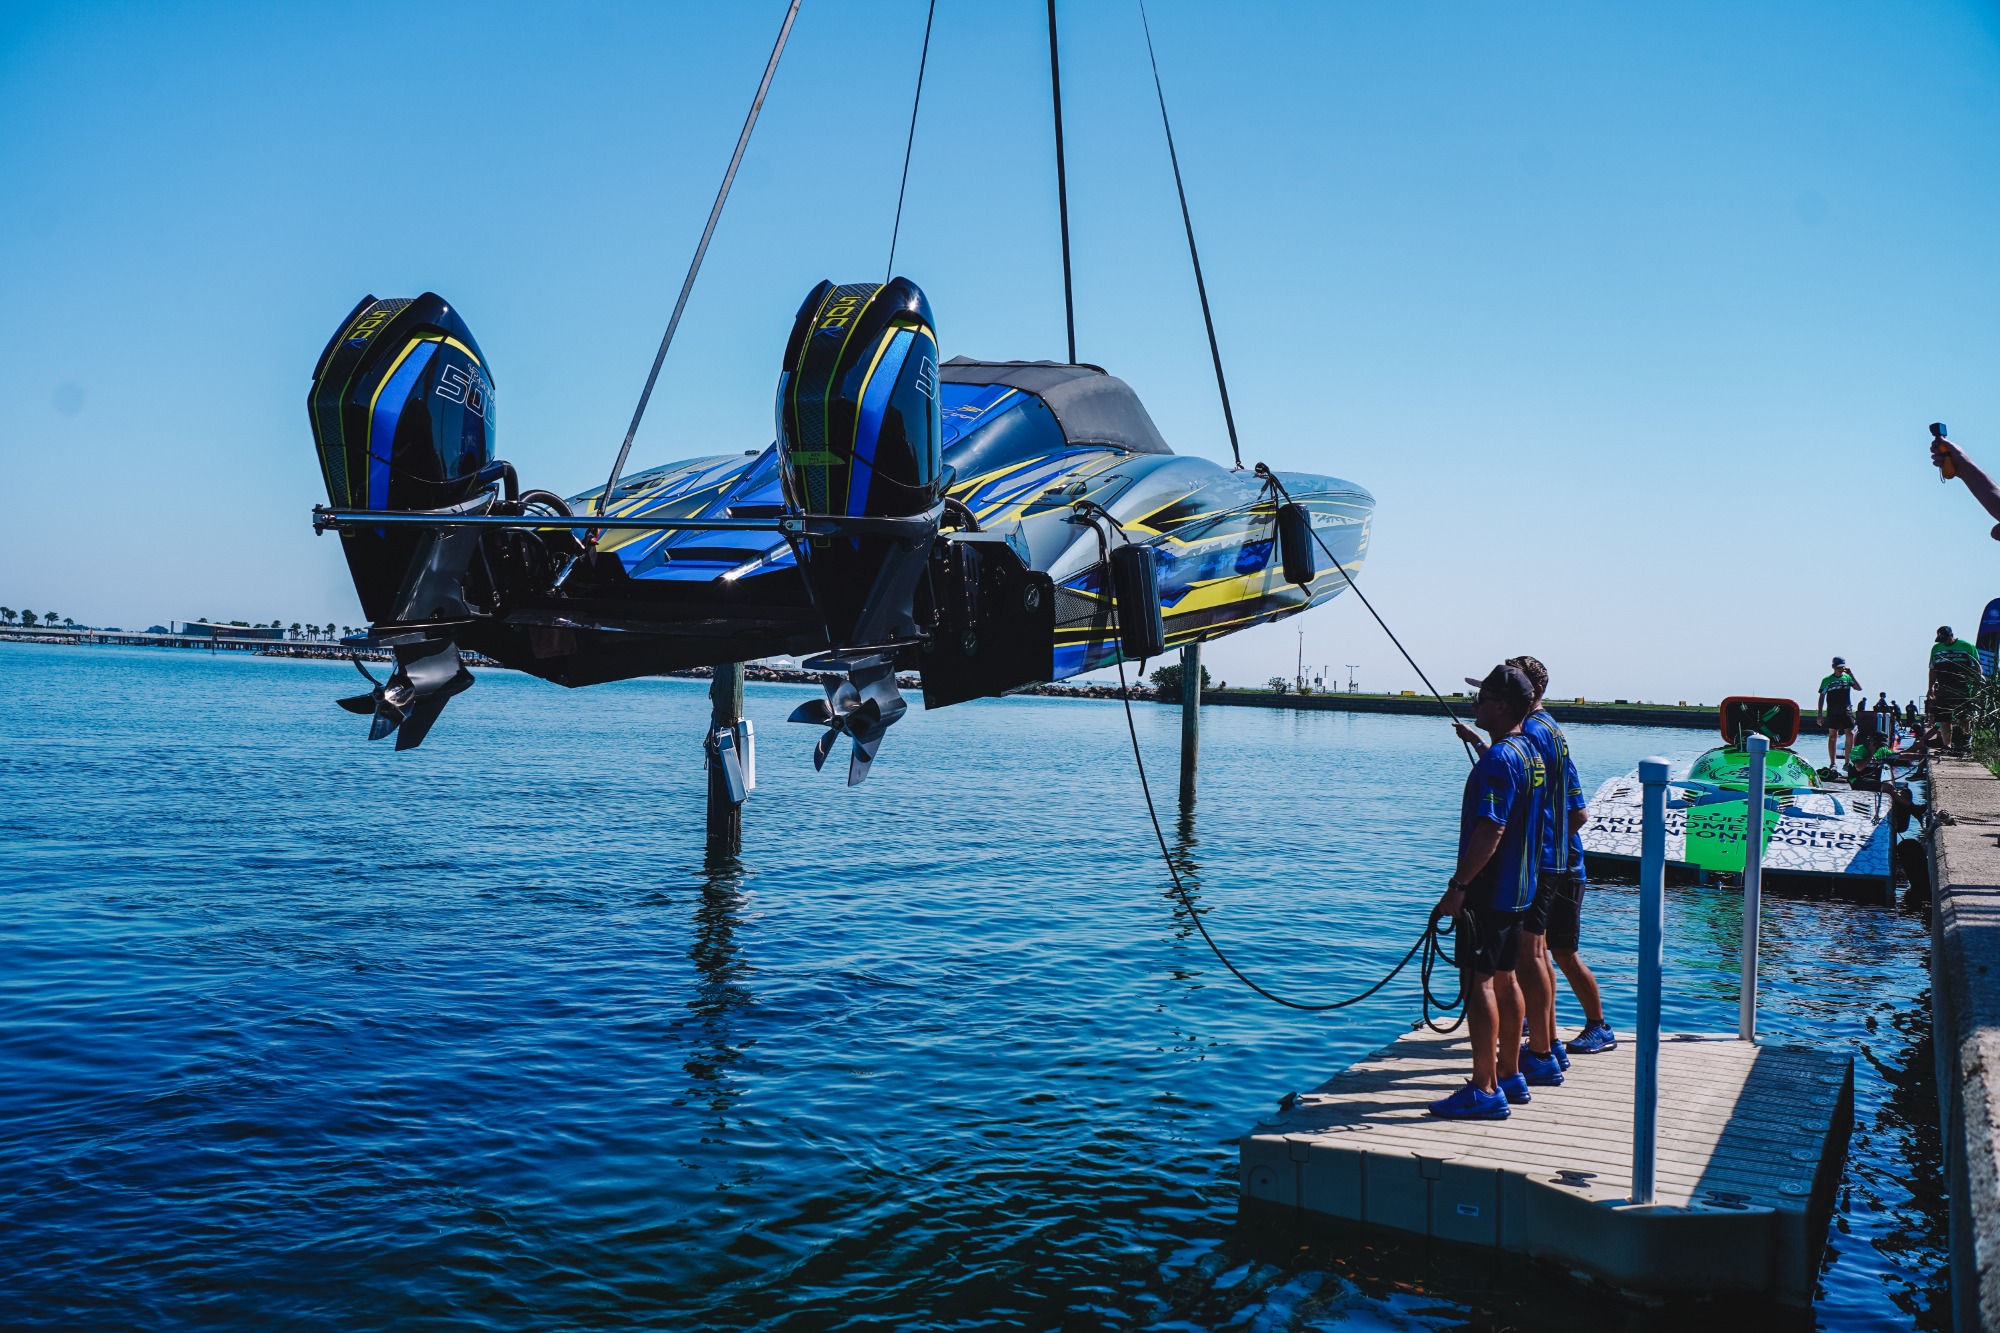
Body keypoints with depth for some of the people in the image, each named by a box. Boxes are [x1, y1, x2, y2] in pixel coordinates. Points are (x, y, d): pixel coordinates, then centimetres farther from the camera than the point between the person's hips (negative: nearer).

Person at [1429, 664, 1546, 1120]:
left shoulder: (1498, 759, -19)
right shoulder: (1530, 752, 12)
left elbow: (1490, 830, -25)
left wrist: (1458, 886, -23)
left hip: (1488, 891, -10)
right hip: (1519, 889, 10)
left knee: (1478, 981, -7)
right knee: (1504, 978, 16)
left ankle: (1485, 1091, -6)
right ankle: (1510, 1076, 24)